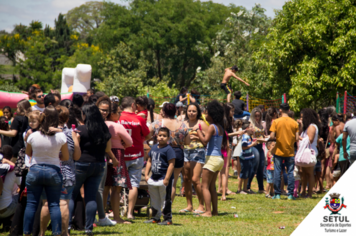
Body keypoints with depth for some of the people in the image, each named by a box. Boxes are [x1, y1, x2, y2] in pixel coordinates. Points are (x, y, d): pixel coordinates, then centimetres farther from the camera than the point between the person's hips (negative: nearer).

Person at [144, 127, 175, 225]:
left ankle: (167, 219, 7)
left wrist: (167, 179, -20)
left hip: (164, 179, -8)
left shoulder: (168, 149, -12)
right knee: (154, 200, 17)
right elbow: (149, 161, 19)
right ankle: (155, 217, 29)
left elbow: (171, 164, -16)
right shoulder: (154, 148, 11)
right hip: (153, 178, 8)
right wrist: (146, 174, 10)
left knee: (166, 200, 0)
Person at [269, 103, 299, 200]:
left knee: (277, 173, 4)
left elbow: (272, 137, -12)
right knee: (290, 173, 4)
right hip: (290, 152, 1)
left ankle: (277, 194, 4)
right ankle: (290, 194, 2)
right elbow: (297, 138, -2)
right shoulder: (294, 123, 0)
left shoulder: (276, 122, -7)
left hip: (279, 151, -1)